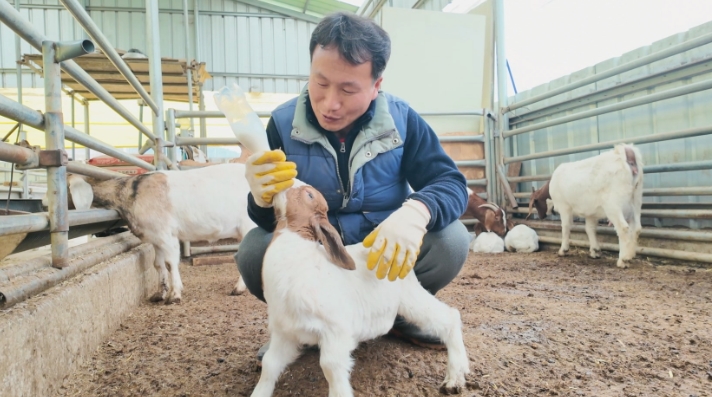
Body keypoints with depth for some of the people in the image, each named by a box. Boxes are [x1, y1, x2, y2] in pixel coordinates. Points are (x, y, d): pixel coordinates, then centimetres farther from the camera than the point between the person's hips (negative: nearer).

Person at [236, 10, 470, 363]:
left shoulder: (402, 119, -9)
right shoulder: (284, 123, -11)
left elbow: (450, 182, -15)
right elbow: (268, 222, -10)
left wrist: (417, 210, -40)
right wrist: (263, 198, -38)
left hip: (386, 254, 1)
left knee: (450, 240, -25)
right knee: (255, 250, -27)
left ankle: (401, 312, 7)